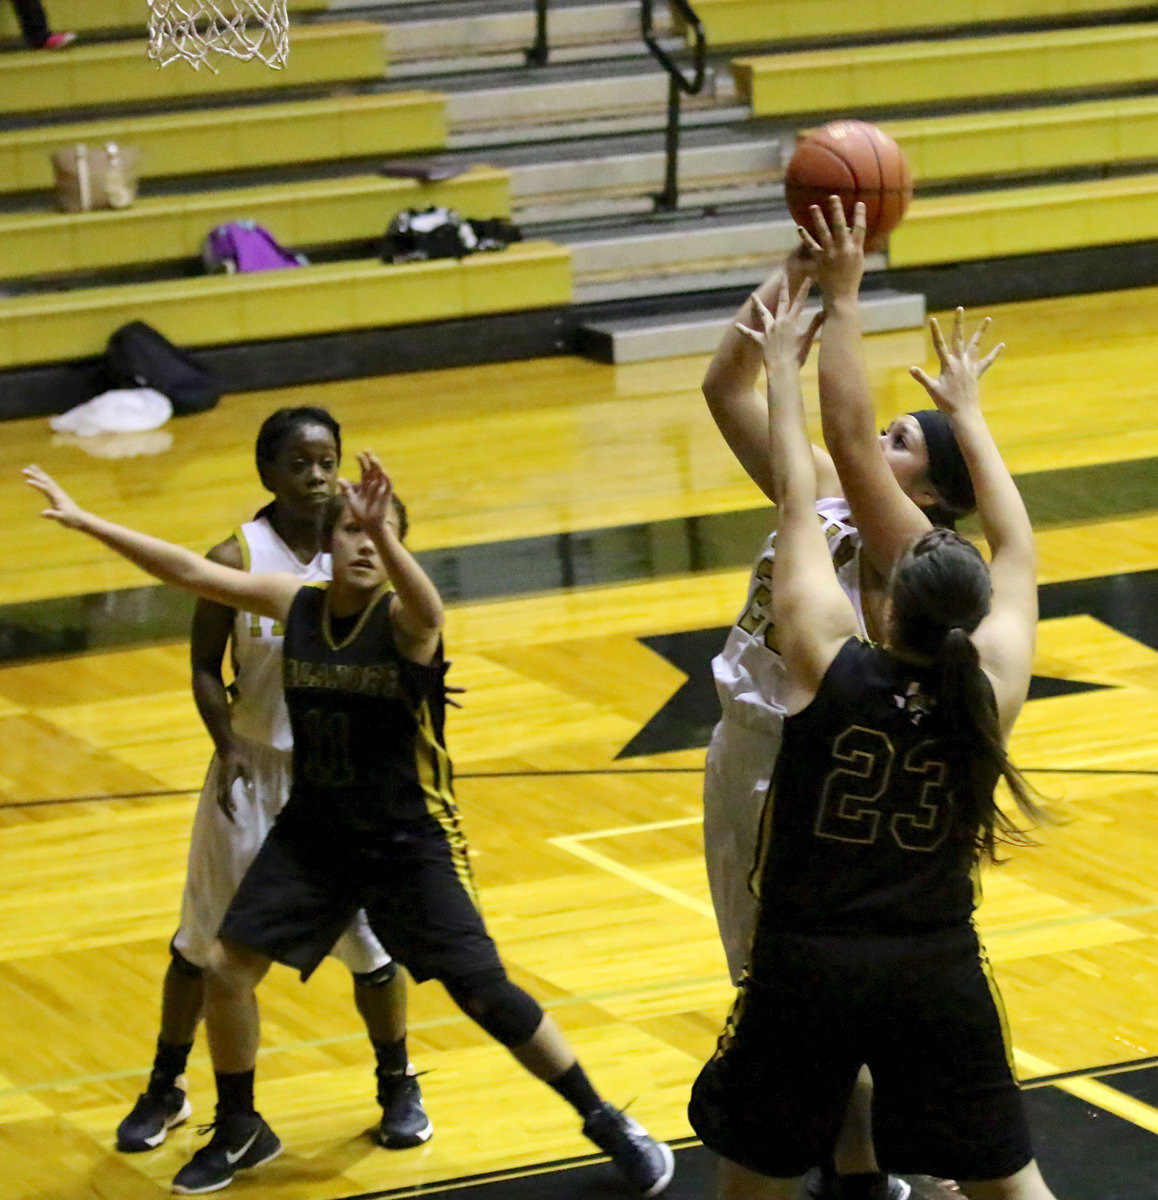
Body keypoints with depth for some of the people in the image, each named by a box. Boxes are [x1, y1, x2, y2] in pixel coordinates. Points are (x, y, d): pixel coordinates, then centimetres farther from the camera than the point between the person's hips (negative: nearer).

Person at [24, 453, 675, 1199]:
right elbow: (190, 571, -2)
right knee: (227, 969, 0)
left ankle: (607, 1124, 10)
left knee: (485, 994, -7)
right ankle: (240, 1131, 24)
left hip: (412, 843, -5)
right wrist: (87, 522, -5)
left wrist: (384, 532, -64)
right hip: (315, 833, 5)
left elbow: (424, 604, -44)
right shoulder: (297, 605, -5)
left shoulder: (405, 622, -19)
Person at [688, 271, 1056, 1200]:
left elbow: (799, 505, -4)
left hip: (806, 967, -2)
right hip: (938, 973, 2)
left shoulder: (829, 666, -14)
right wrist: (966, 411, 18)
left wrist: (784, 366, 7)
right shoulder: (990, 691, -8)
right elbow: (1017, 548, 7)